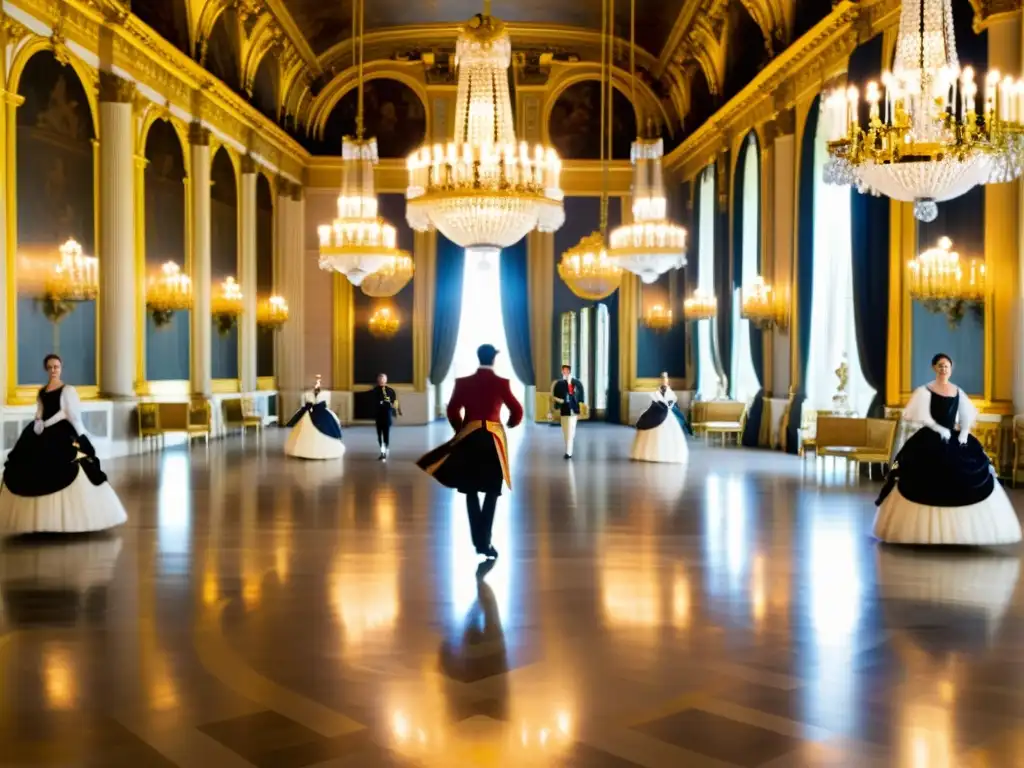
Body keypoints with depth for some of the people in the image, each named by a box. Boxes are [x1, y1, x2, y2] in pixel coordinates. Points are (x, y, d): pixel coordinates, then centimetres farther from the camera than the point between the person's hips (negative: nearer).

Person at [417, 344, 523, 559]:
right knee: (491, 492, 6)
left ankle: (479, 540, 11)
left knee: (471, 491, 11)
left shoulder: (463, 382, -1)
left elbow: (452, 411, 1)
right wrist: (510, 424, 19)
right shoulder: (501, 383, -5)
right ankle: (484, 541, 1)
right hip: (494, 439, -1)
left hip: (469, 438, 2)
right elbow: (517, 412, -4)